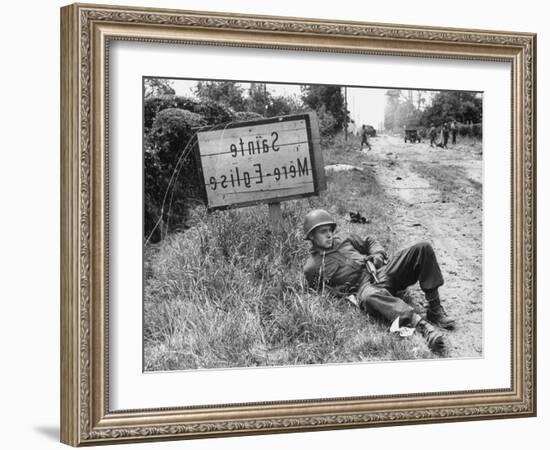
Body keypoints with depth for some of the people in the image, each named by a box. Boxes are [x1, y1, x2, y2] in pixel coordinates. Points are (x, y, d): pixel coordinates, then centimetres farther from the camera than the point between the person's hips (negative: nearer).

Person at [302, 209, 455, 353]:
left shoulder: (344, 239, 23)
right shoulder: (312, 268, 8)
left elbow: (369, 242, 33)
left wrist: (378, 254, 12)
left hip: (382, 271, 6)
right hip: (364, 286, -6)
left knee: (423, 248, -12)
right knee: (369, 297, -46)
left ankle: (435, 310, -18)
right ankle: (422, 325, -58)